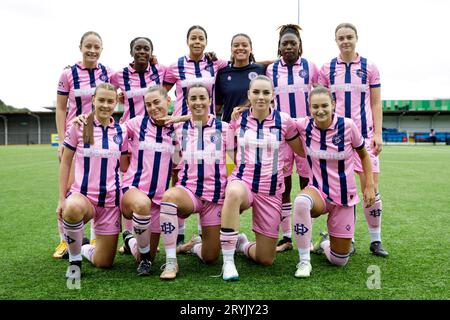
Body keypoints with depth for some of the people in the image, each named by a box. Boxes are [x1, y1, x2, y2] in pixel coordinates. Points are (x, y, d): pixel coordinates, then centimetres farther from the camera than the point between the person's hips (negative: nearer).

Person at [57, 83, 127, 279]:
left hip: (111, 199, 2)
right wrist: (62, 198, -3)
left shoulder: (121, 132, 4)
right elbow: (66, 162, 1)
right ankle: (74, 259, -14)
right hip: (82, 194, -2)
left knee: (104, 263, 1)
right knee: (73, 209, -41)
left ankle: (85, 249, 37)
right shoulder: (79, 126, -2)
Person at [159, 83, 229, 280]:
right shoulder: (179, 129, 5)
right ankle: (171, 262, -25)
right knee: (169, 196, -38)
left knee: (210, 258, 2)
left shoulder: (223, 128, 1)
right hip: (188, 190, 0)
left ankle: (195, 245, 41)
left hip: (216, 195, 0)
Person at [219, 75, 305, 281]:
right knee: (234, 193, -42)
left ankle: (242, 244, 35)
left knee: (266, 260, 1)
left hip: (271, 190, 1)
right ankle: (228, 261, -28)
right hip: (242, 181, -1)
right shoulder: (238, 119, 0)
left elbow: (303, 152, 11)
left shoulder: (284, 121, -2)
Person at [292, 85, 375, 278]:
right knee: (301, 202, -40)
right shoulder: (304, 125, -10)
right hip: (318, 190, 0)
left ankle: (325, 244, 41)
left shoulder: (348, 125, -13)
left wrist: (369, 185, -2)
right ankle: (304, 261, -23)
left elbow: (364, 155, 3)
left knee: (339, 261, 4)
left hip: (345, 197, 0)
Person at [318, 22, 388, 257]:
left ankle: (376, 240, 11)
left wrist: (378, 134, -2)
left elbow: (376, 104, 6)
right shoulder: (326, 69, 7)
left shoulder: (369, 67, 7)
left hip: (364, 133, 0)